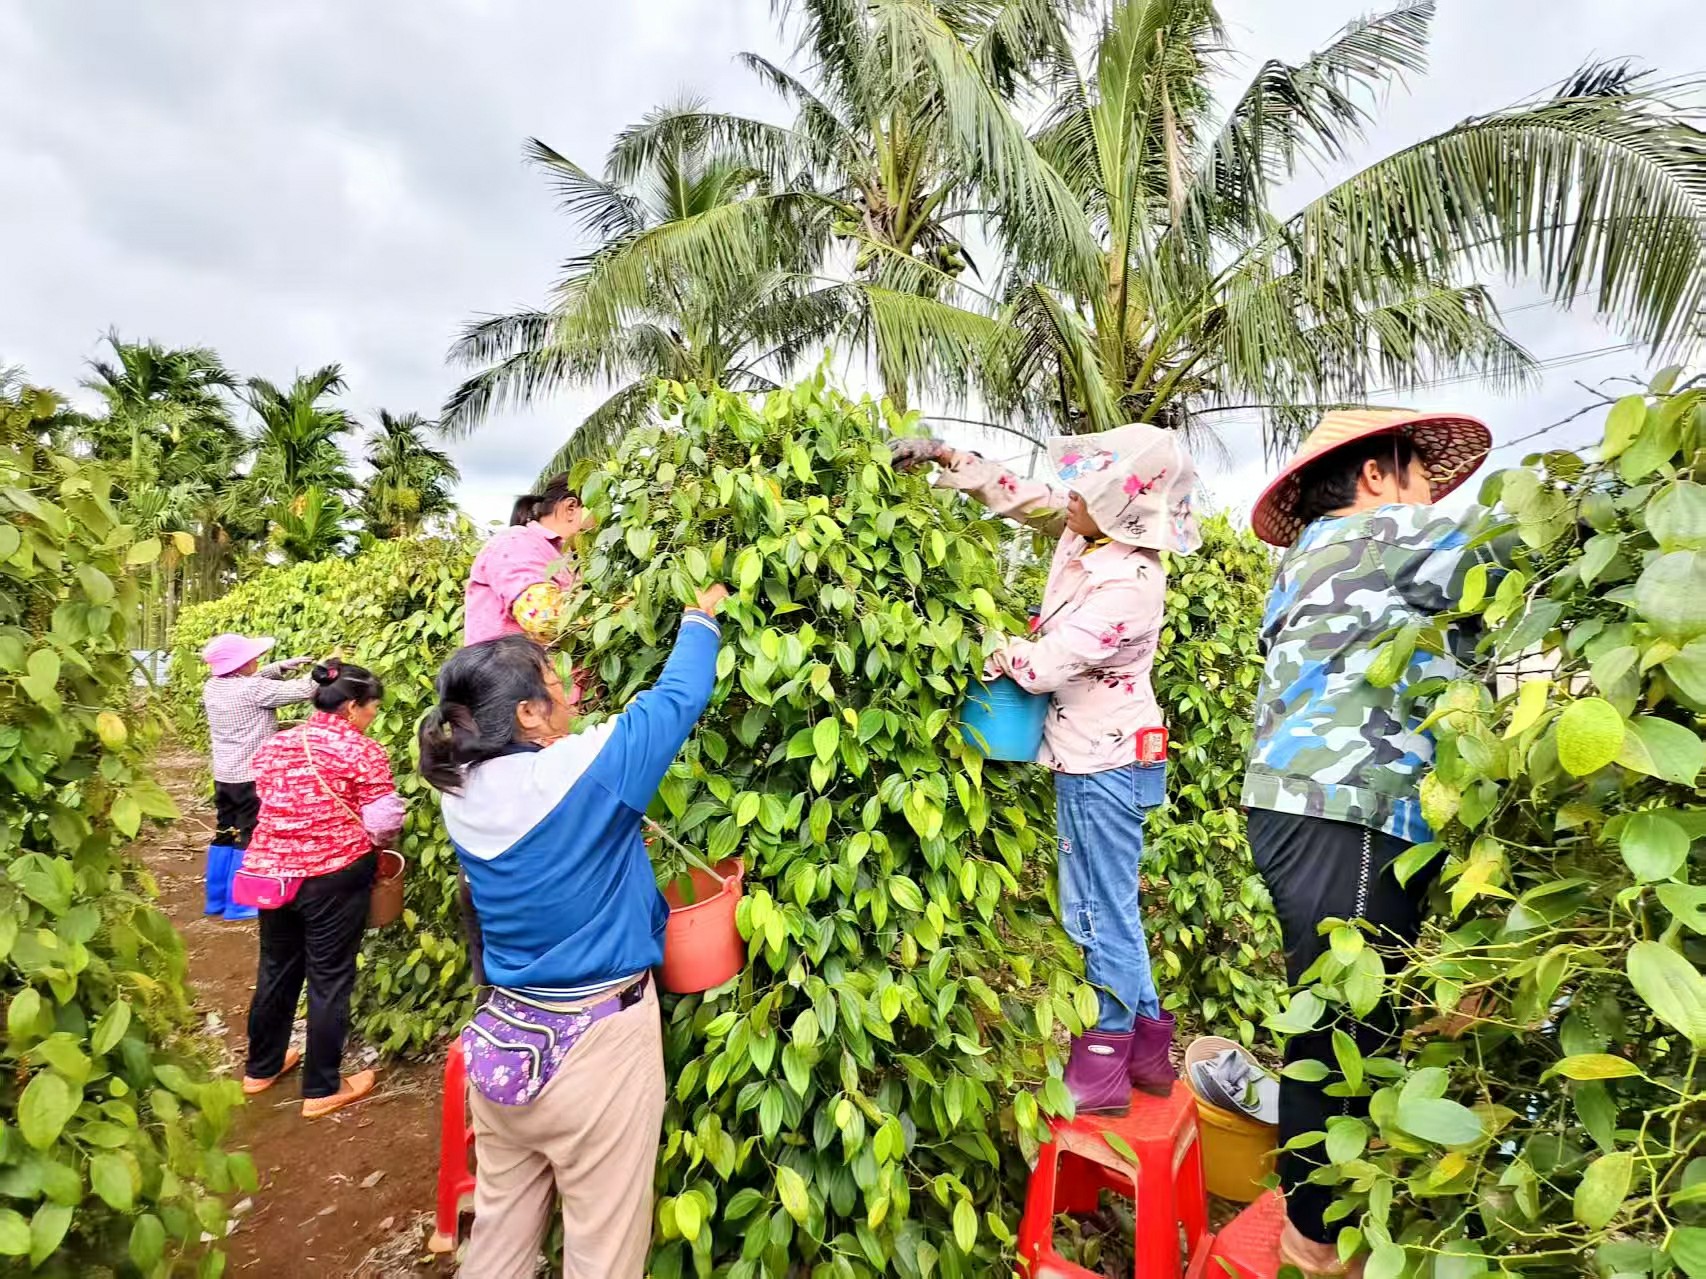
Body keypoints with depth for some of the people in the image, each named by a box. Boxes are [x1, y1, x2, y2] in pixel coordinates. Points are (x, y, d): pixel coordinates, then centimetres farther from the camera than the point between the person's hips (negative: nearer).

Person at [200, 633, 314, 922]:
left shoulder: (212, 687, 3)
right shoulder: (253, 689, -21)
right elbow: (303, 691, -21)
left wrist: (282, 667, 9)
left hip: (224, 775, 8)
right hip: (253, 777, -8)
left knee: (224, 835, 18)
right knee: (251, 839, 3)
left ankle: (215, 899, 28)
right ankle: (238, 905, 11)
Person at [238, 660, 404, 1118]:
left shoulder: (274, 745, 5)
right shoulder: (364, 752, -14)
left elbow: (268, 802, 12)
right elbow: (384, 822, -15)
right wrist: (370, 844, 7)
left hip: (271, 869, 6)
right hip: (334, 875, -6)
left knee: (277, 969, 23)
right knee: (330, 978, 7)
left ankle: (261, 1068, 41)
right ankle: (322, 1090, 19)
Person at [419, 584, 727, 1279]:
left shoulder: (463, 793, -4)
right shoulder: (581, 769, -23)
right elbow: (677, 697, -10)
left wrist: (624, 830, 16)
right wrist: (700, 619, 5)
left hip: (504, 1039, 7)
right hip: (596, 1043, -6)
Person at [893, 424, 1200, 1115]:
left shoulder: (1129, 584, -25)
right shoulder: (1085, 534, -1)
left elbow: (1043, 665, -24)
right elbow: (1023, 495, 12)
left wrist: (996, 649, -6)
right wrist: (950, 458, 6)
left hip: (1104, 762, -9)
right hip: (1091, 755, 9)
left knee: (1101, 915, 4)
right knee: (1108, 909, 19)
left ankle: (1102, 1070, 22)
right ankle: (1149, 1048, 35)